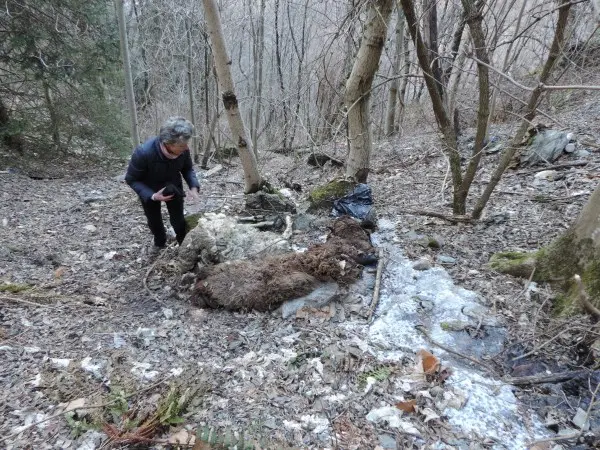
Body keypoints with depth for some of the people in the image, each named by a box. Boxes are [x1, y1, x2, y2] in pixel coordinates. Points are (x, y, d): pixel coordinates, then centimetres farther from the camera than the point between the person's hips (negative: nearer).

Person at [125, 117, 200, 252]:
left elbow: (188, 169, -9)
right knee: (154, 221, 17)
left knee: (178, 219, 5)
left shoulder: (182, 149, -31)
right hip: (149, 190, -1)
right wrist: (152, 196, -35)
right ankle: (160, 243, 47)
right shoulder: (143, 153, -40)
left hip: (173, 186, 1)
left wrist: (193, 187, -26)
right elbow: (131, 179, -25)